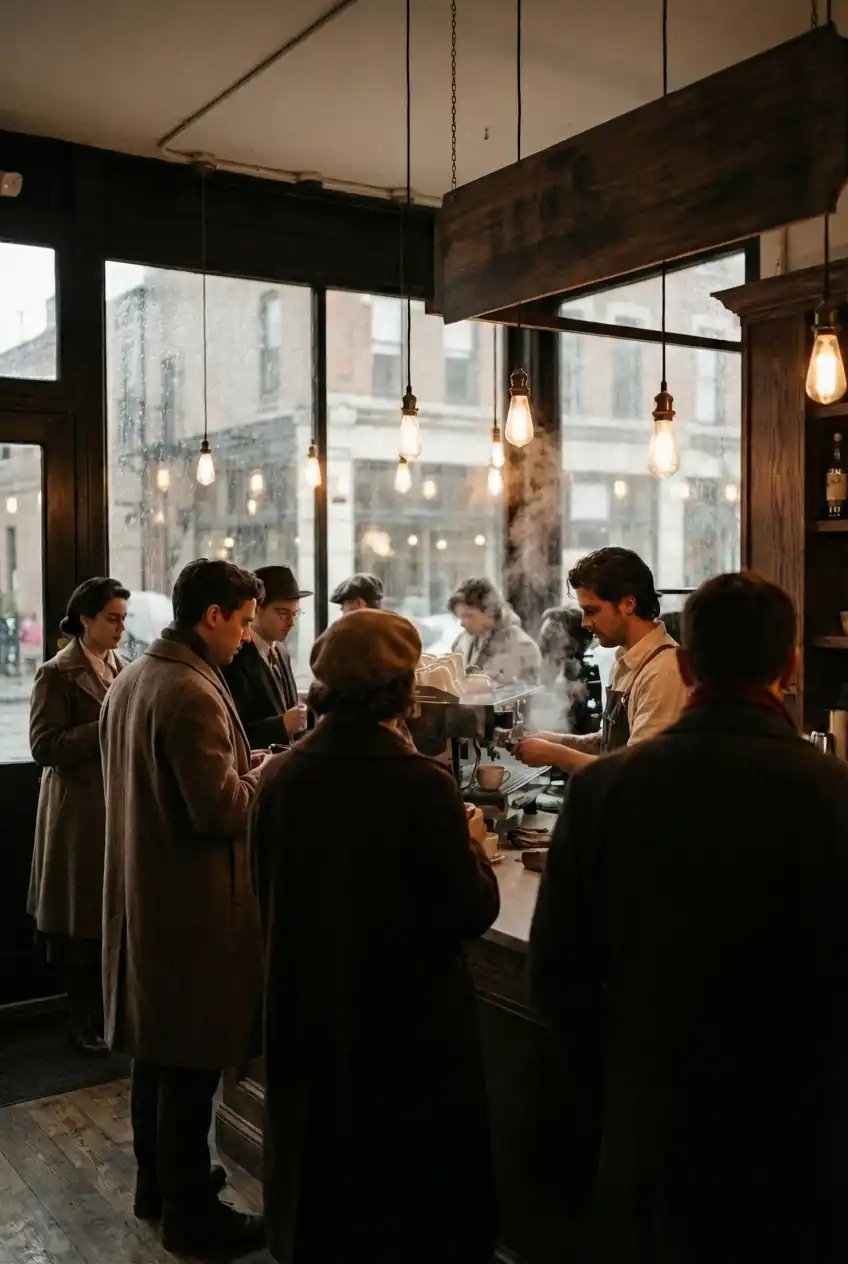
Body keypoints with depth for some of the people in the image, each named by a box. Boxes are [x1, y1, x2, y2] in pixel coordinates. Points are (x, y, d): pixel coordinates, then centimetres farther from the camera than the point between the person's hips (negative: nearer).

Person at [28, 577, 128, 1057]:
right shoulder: (58, 673, -8)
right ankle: (83, 1020, 17)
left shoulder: (123, 668, 11)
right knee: (83, 918, 4)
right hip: (81, 811, -5)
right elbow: (45, 746, -15)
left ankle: (110, 1010, 20)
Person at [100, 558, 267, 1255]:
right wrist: (266, 774, -7)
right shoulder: (192, 694, -23)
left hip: (145, 890, 10)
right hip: (192, 902, -10)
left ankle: (157, 1181, 35)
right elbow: (220, 811, -24)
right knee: (192, 1059, 4)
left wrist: (240, 769, 13)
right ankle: (189, 1210, 17)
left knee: (158, 1047, 20)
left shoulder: (133, 676, 7)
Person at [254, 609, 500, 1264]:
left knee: (322, 1167, 25)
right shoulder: (422, 785, -24)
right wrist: (473, 843, 0)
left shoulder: (284, 774, -10)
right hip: (410, 1021, -4)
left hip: (308, 1013, 5)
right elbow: (471, 912, -18)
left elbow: (271, 889, 3)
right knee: (413, 1181, 17)